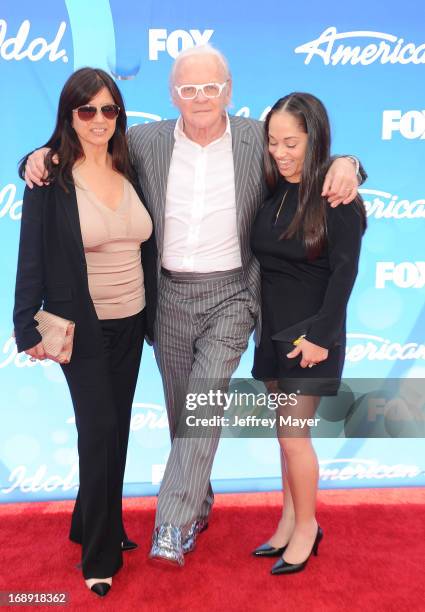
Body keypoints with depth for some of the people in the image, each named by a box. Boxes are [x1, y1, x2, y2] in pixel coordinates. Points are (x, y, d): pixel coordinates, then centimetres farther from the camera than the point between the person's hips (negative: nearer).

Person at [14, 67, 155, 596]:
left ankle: (95, 524, 35)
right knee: (100, 429, -3)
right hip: (81, 329, -5)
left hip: (131, 324, 5)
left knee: (116, 429, 13)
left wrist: (152, 313, 9)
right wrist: (29, 329, -11)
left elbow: (144, 246, 10)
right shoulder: (50, 178, -9)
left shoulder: (130, 171, 4)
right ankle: (100, 554, 17)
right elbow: (32, 257, -9)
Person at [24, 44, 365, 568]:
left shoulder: (259, 140, -3)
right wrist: (41, 157, -10)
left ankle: (173, 528, 1)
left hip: (230, 295, -2)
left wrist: (344, 164, -17)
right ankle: (198, 505, 35)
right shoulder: (145, 141, 0)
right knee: (180, 409, 14)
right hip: (169, 295, 3)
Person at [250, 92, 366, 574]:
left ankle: (307, 526, 20)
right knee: (288, 433, 14)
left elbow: (344, 273, -15)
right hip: (272, 330, 6)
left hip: (310, 334, -6)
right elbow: (259, 260, 10)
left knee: (291, 434, -2)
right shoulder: (271, 192, 5)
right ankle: (289, 523, 27)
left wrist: (321, 335, -18)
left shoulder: (337, 200, -11)